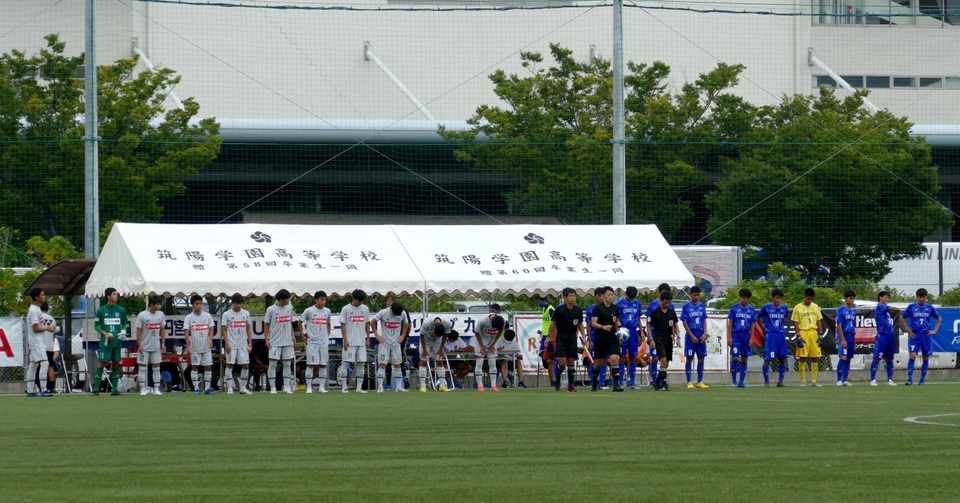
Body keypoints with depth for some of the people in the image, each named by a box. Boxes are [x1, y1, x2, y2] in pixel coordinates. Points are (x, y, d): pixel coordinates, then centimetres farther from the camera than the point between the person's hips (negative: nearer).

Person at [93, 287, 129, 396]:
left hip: (117, 341, 3)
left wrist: (124, 330, -3)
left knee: (116, 363, 5)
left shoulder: (121, 310, 9)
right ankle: (96, 387, -5)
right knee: (101, 363, -8)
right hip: (105, 342, -3)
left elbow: (125, 323, 18)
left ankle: (115, 388, 10)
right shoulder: (101, 310, 1)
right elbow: (96, 326, 3)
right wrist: (105, 333, -12)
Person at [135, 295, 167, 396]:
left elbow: (162, 330, 10)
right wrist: (139, 345, -14)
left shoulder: (160, 314, 3)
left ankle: (156, 388, 9)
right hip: (144, 346, -4)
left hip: (156, 346, 4)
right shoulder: (142, 315, -11)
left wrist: (163, 343, 7)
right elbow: (139, 331, -9)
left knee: (156, 366, 5)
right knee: (142, 366, -1)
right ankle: (143, 388, 4)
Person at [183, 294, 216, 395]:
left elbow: (211, 330, 7)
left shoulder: (207, 316, 5)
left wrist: (210, 339, -11)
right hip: (194, 348, -2)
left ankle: (207, 387, 5)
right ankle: (196, 388, 5)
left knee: (208, 366, 0)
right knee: (194, 367, 0)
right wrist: (188, 344, -21)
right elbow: (187, 332, -7)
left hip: (206, 346, 2)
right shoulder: (189, 318, -1)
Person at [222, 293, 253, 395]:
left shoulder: (246, 313, 8)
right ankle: (229, 388, -3)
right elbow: (224, 329, -3)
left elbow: (248, 329, 11)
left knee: (245, 365, 0)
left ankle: (243, 388, 7)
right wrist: (227, 344, -11)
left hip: (243, 344, 3)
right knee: (230, 364, -5)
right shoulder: (227, 314, -2)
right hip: (231, 344, -3)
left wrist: (250, 343, 5)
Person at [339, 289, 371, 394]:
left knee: (361, 363, 3)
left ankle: (359, 387, 7)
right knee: (346, 363, -6)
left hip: (361, 342, 5)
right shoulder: (346, 309, -4)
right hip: (350, 342, -5)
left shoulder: (365, 309, 9)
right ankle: (344, 387, -4)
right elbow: (343, 325, -5)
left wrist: (368, 338, 11)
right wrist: (345, 340, -12)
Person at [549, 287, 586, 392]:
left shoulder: (578, 310, 0)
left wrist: (583, 335, 0)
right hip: (560, 337, -3)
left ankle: (571, 384, 11)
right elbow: (552, 325, -3)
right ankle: (556, 381, 7)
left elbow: (580, 325, 13)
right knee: (562, 361, -13)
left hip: (572, 337, 3)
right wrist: (552, 339, -5)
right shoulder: (559, 310, -10)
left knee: (571, 361, 3)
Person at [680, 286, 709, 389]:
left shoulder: (702, 306, 9)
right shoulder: (686, 306, -2)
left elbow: (704, 321, 10)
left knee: (701, 358, 5)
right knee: (689, 358, -2)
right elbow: (684, 322, -4)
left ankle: (700, 382, 11)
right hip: (691, 335, -4)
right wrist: (692, 336, -11)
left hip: (701, 337, 4)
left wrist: (704, 334, -3)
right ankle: (689, 382, 1)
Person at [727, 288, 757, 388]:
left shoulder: (752, 310, 7)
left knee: (744, 359, 3)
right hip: (736, 336, -2)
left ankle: (742, 381, 8)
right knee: (735, 357, -11)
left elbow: (752, 326, 8)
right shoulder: (734, 308, 1)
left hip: (746, 337, 2)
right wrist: (729, 338, -6)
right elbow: (730, 323, 1)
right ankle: (734, 379, -5)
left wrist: (751, 339, 1)